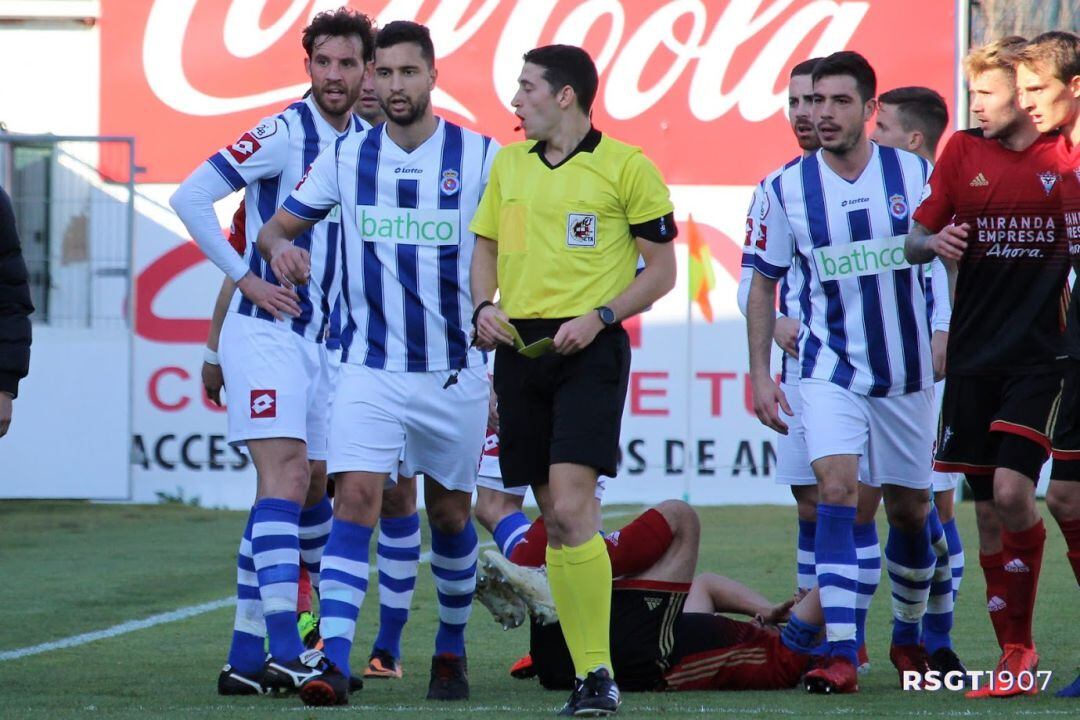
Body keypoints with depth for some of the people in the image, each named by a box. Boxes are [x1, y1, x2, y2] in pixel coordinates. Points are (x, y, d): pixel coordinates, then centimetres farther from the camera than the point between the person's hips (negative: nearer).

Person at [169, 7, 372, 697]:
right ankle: (285, 649, -23)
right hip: (266, 330, -8)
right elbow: (191, 197, -15)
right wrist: (246, 279, -14)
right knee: (286, 475, -17)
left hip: (325, 339, 8)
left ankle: (247, 653, 13)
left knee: (308, 490, 8)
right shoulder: (284, 134, -11)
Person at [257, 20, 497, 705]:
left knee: (450, 514, 12)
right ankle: (333, 664, -22)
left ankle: (452, 649, 34)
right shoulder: (345, 158, 2)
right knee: (357, 497, -16)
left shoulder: (482, 157, -4)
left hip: (456, 372, 0)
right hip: (370, 366, 0)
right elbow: (277, 225, 10)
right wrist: (279, 246, -14)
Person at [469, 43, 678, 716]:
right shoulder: (508, 163, 14)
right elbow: (486, 248, 22)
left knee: (572, 507, -18)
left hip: (590, 350, -6)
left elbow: (663, 268, -2)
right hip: (520, 347, 6)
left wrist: (600, 315, -14)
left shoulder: (626, 166, -4)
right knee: (555, 519, 5)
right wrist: (484, 307, 2)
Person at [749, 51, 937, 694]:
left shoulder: (916, 174, -4)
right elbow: (764, 282, 5)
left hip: (907, 369, 1)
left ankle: (909, 636, 35)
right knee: (836, 490, -19)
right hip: (831, 369, -1)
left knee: (909, 510, 11)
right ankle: (840, 656, -22)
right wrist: (760, 372, 1)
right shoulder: (788, 189, -4)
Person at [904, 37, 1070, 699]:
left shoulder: (1064, 158, -1)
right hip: (974, 355, 3)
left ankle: (1020, 640, -3)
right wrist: (935, 242, -13)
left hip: (1040, 355, -3)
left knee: (1011, 488, -18)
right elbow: (913, 243, 9)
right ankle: (1015, 656, 11)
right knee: (987, 508, 3)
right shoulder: (964, 153, 6)